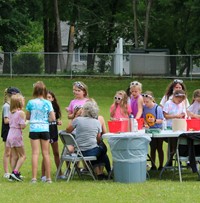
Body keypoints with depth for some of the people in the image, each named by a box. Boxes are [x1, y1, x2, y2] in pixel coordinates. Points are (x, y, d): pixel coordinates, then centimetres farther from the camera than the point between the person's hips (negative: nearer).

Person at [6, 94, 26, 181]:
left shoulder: (11, 112, 9)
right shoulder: (21, 113, -12)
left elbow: (10, 123, 10)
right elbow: (22, 126, -16)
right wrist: (26, 122, 4)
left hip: (10, 134, 7)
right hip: (17, 135, -7)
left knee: (14, 156, 10)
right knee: (22, 156, 1)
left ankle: (14, 174, 7)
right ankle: (15, 172, -12)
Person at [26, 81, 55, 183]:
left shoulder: (31, 103, -3)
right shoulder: (47, 103, -3)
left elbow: (27, 117, 7)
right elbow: (53, 118, -5)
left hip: (34, 129, -1)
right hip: (45, 129, 1)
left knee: (35, 153, -1)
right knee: (46, 154, 7)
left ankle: (34, 178, -7)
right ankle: (48, 178, 9)